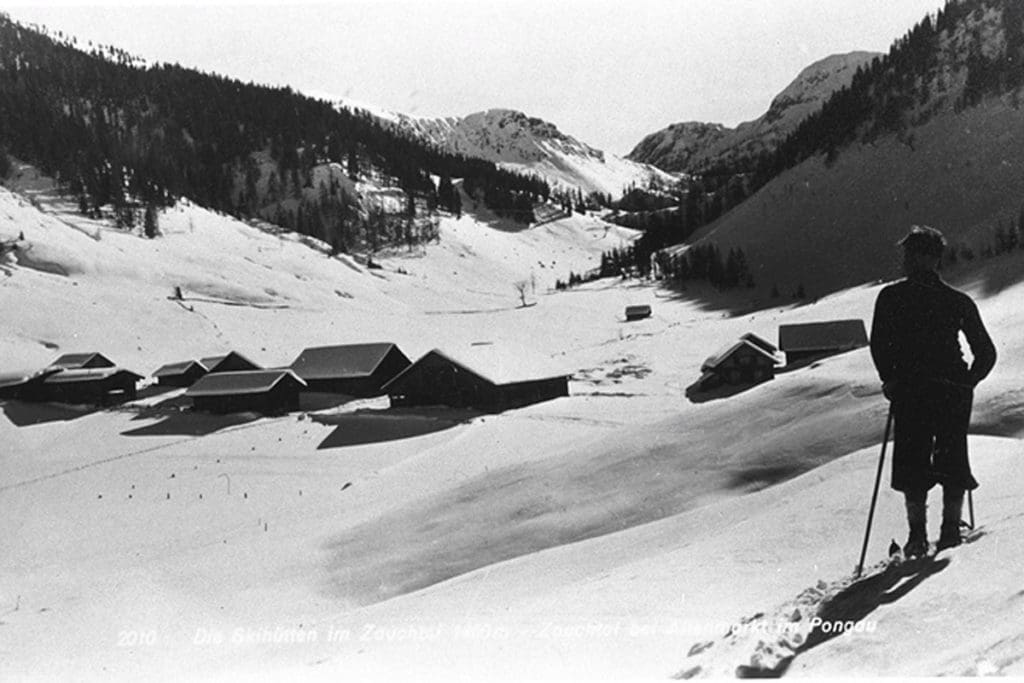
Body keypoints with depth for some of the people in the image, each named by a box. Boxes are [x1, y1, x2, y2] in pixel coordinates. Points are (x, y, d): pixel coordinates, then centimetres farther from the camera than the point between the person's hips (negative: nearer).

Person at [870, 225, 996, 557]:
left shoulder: (891, 297, 0)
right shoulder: (959, 301, 7)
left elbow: (879, 344, -7)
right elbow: (986, 353, 7)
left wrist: (891, 380, 6)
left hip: (910, 392, -2)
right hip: (954, 391, 2)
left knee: (912, 462, 5)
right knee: (953, 460, 14)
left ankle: (918, 534, 0)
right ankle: (951, 529, 11)